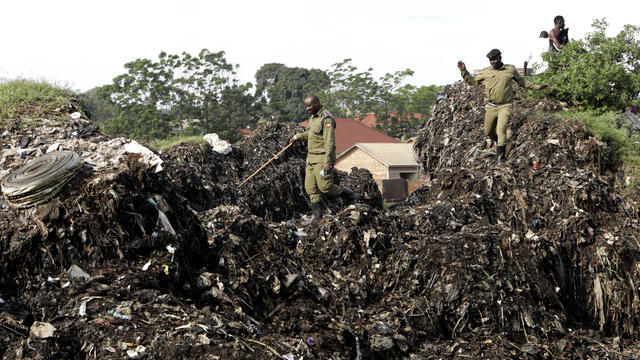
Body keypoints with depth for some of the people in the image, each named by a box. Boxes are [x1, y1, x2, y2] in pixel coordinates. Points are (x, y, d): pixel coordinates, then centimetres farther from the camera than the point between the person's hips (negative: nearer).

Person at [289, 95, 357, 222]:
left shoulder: (326, 119, -15)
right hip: (311, 159, 9)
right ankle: (317, 215, 8)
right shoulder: (313, 117, 15)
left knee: (325, 187, -9)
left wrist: (327, 161, -24)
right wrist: (297, 136, 28)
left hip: (322, 159, -9)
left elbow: (330, 142, -19)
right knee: (310, 188, 3)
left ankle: (349, 194, 13)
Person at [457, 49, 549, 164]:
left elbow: (522, 81, 19)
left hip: (505, 106, -3)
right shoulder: (485, 72, 5)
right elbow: (472, 81, 15)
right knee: (488, 132, 10)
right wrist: (464, 71, 3)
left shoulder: (511, 70, 5)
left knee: (501, 129, -18)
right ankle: (498, 142, 42)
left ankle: (500, 156, -15)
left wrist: (537, 87, 19)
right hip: (491, 107, 3)